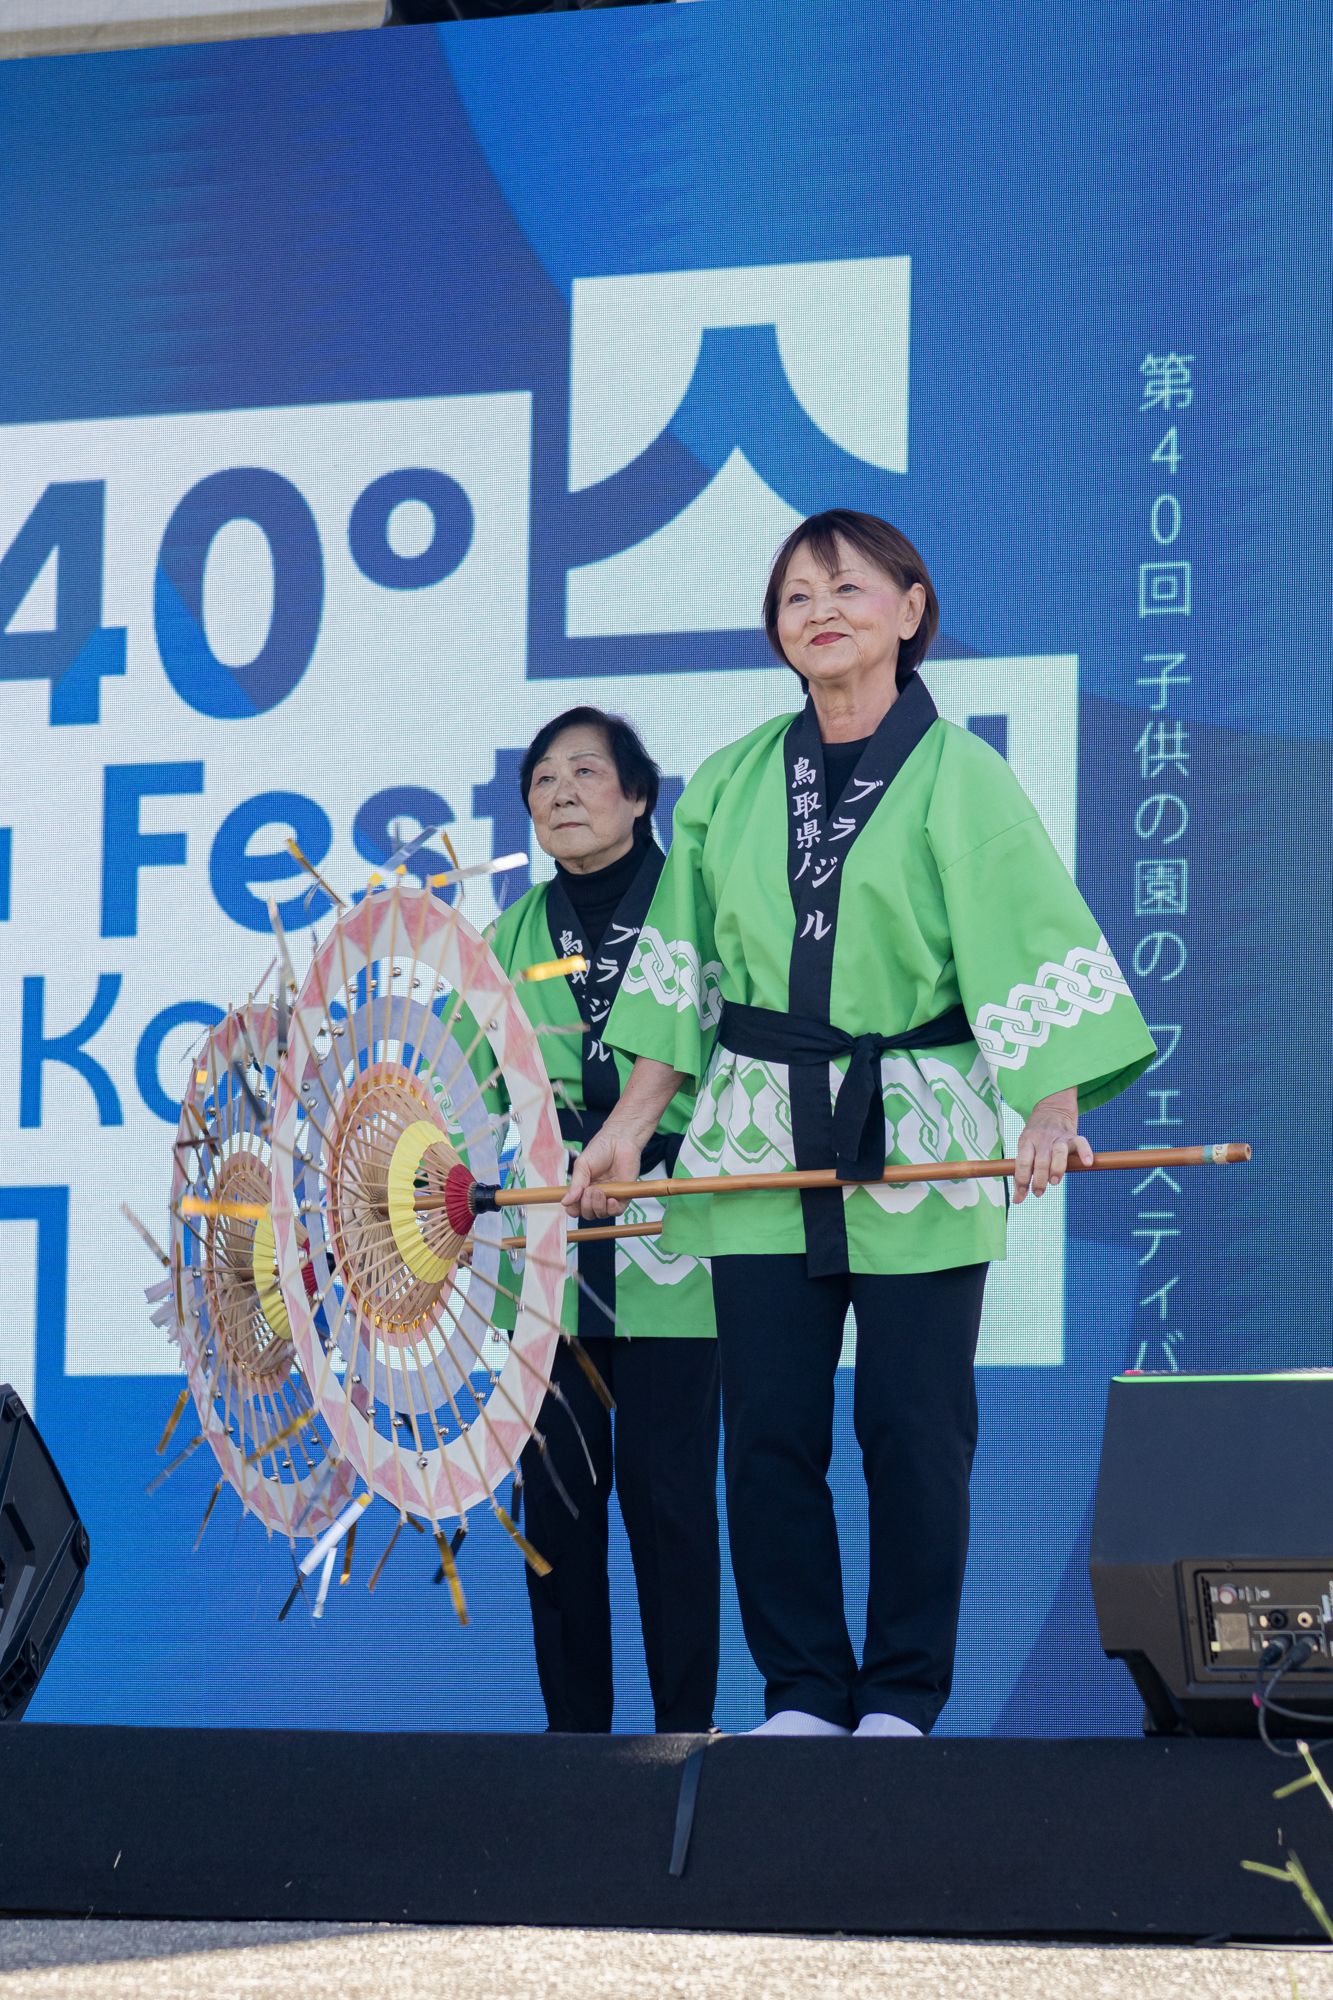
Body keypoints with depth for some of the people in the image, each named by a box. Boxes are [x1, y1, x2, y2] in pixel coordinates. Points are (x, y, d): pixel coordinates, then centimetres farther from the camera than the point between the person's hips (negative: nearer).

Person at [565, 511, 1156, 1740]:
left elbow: (1035, 952, -9)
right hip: (760, 1144, 3)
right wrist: (630, 1124, 10)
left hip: (917, 1147, -3)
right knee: (769, 1429, 1)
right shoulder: (731, 783, 10)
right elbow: (685, 974, 15)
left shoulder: (958, 779, -1)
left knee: (915, 1430, -2)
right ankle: (805, 1695, 12)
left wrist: (1054, 1110, -21)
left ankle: (903, 1699, 9)